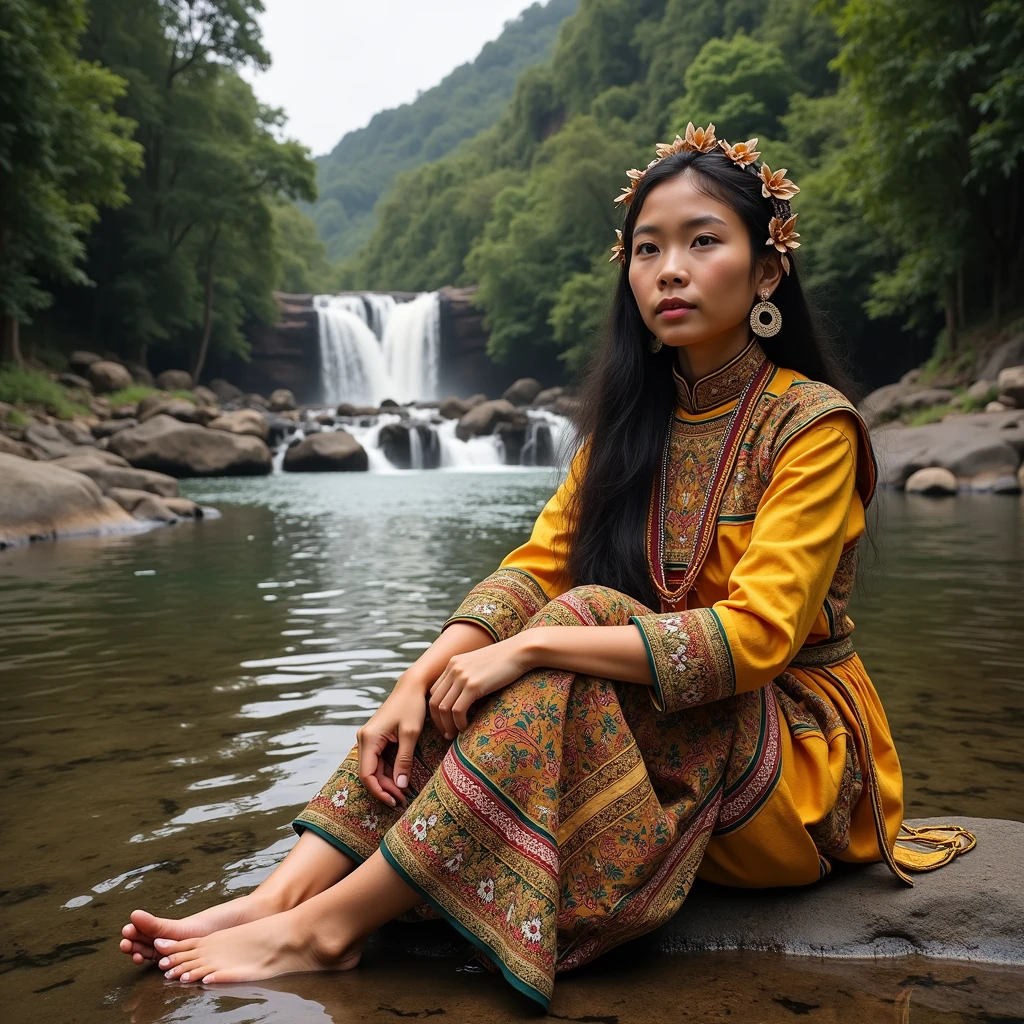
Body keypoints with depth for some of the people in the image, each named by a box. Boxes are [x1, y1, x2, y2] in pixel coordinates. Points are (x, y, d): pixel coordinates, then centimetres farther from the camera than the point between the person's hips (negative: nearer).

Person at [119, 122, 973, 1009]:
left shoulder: (812, 422, -14)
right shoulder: (631, 416, 5)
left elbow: (756, 635, -25)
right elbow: (537, 566, -4)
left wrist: (532, 645, -32)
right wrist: (419, 680, -20)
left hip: (798, 761, -5)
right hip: (664, 721, 6)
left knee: (575, 623, -30)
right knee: (466, 677, -18)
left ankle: (325, 927, -29)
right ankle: (280, 896, -23)